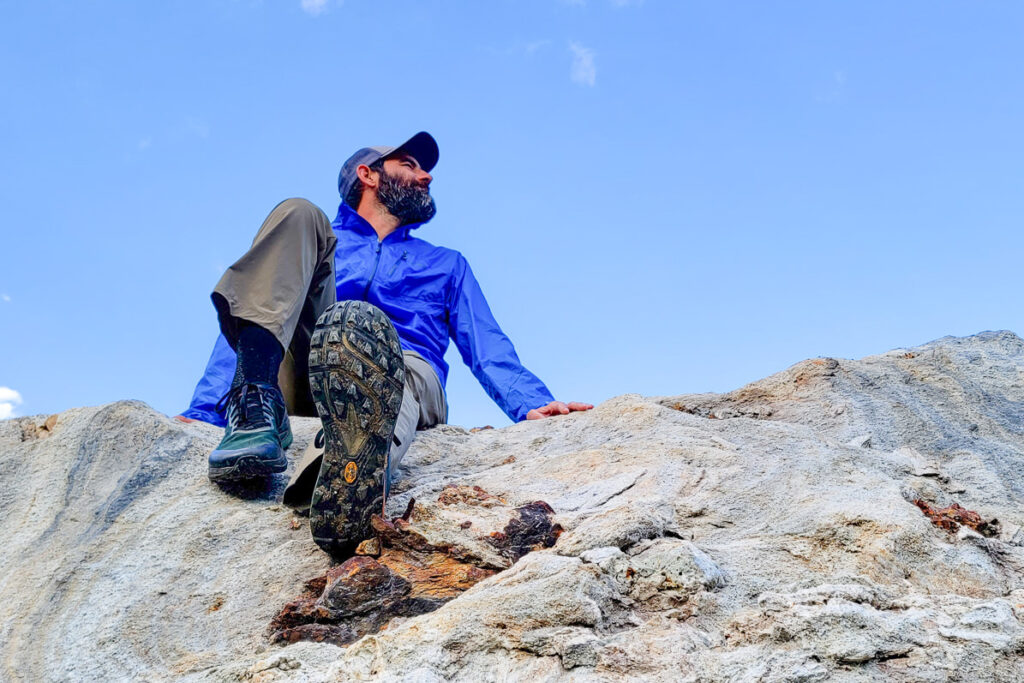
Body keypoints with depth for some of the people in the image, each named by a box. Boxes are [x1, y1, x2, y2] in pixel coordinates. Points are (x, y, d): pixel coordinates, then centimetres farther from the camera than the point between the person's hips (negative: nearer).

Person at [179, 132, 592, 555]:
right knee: (298, 214, -16)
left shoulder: (447, 265, 36)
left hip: (403, 372, -1)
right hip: (306, 374, 1)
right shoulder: (317, 242, 33)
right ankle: (256, 406, -40)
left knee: (356, 319, -37)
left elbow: (488, 350, 20)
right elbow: (244, 328, 21)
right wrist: (204, 411, 2)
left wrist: (531, 404, -4)